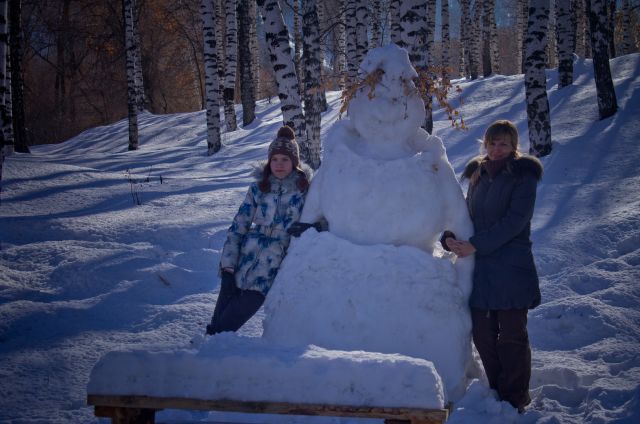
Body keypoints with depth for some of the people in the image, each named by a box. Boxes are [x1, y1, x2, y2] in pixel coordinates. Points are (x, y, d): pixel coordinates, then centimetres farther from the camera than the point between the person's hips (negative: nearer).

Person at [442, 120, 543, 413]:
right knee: (482, 334, 8)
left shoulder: (523, 176, -4)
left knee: (511, 336, -1)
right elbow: (467, 213, 13)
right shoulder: (478, 175, 15)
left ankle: (515, 399, 8)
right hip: (479, 268, 6)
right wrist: (450, 238, -8)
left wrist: (476, 245, -19)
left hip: (511, 270, -6)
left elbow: (514, 221, -14)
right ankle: (497, 391, 22)